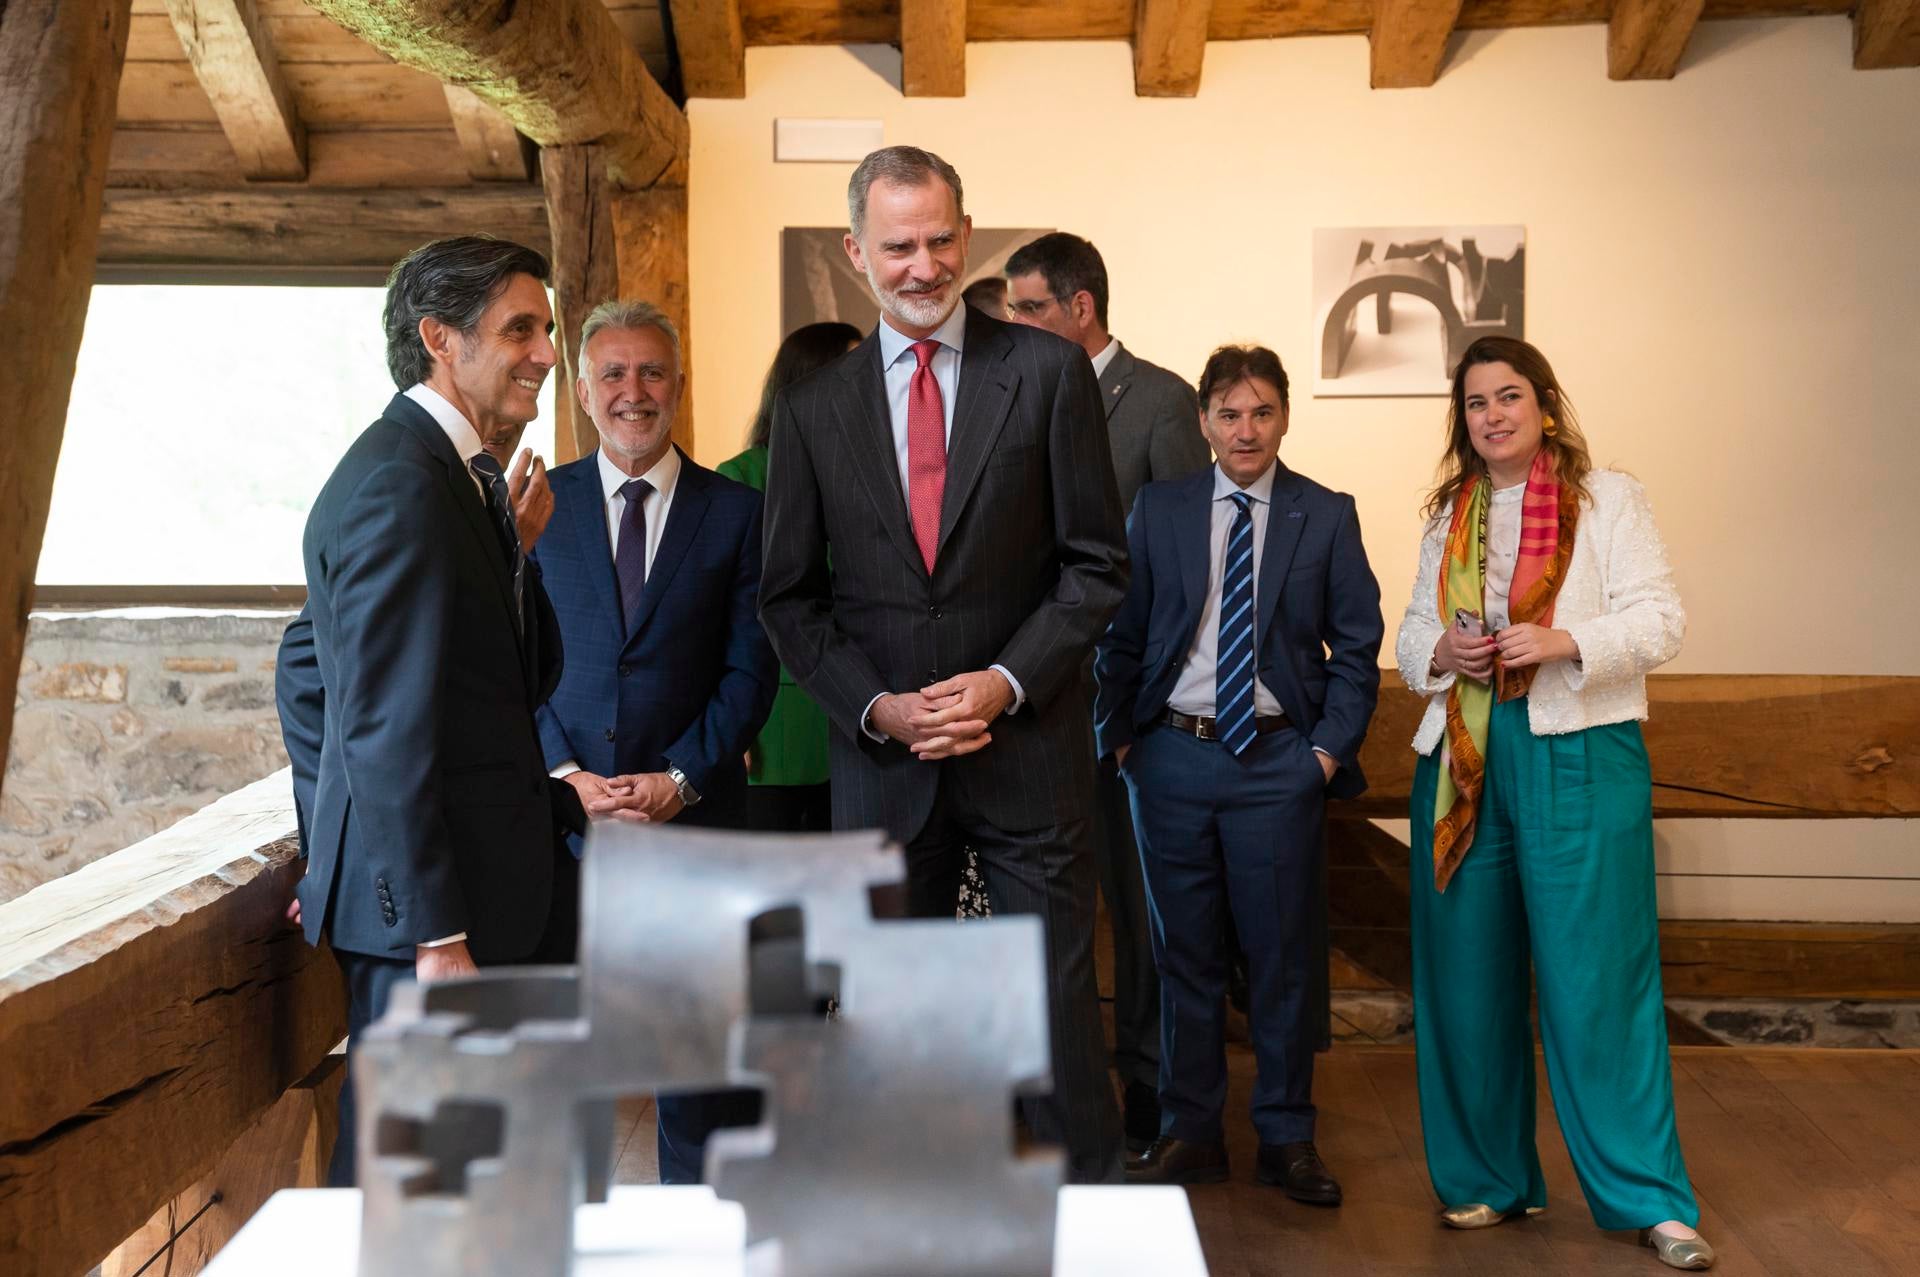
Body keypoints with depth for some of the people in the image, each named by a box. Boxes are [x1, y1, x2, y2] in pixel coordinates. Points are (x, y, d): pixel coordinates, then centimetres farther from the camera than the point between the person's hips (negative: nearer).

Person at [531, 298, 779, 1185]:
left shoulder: (735, 512, 5)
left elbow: (750, 669, 1)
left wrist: (681, 780, -9)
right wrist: (566, 775, -8)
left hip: (696, 812, -1)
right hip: (562, 812, 1)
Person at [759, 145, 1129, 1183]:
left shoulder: (1048, 371, 0)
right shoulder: (812, 406, 6)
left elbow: (1096, 564, 0)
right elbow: (789, 596, 7)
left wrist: (1007, 682, -12)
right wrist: (874, 705, -7)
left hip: (1027, 741, -2)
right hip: (881, 755, 2)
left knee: (1058, 1002, 5)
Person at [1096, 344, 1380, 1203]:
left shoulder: (1327, 516, 3)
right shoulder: (1158, 509, 5)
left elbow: (1356, 644, 4)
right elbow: (1122, 635, 6)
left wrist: (1330, 746, -4)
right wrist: (1119, 737, 0)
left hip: (1279, 760, -1)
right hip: (1172, 755, 1)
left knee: (1281, 955, 6)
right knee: (1183, 953, 9)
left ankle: (1286, 1138, 21)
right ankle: (1189, 1132, 21)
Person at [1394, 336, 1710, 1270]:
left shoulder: (1606, 499, 2)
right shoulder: (1449, 515, 16)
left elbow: (1660, 621, -5)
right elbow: (1411, 634, 18)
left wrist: (1562, 641, -20)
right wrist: (1441, 651, -4)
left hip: (1579, 760, -4)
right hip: (1463, 760, 5)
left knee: (1595, 977, -5)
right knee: (1468, 975, 7)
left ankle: (1649, 1197, 7)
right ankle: (1486, 1177, 21)